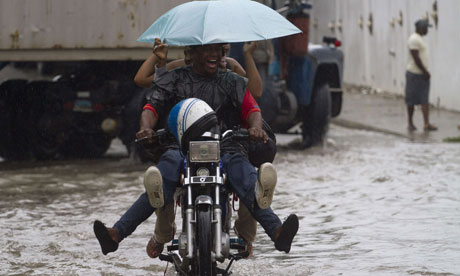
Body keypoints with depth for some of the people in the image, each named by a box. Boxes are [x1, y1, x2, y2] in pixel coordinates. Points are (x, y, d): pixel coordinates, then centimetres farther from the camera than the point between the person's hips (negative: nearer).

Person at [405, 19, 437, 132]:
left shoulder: (419, 39, 17)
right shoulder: (414, 39, -15)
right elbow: (416, 57, -20)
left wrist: (426, 72, 16)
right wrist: (425, 71, -18)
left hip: (422, 74, 9)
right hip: (414, 74, -9)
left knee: (425, 100, 0)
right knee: (412, 100, 2)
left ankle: (427, 124, -5)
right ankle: (410, 123, 10)